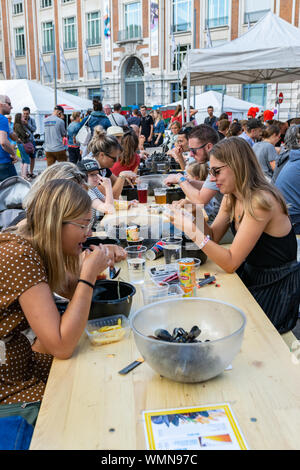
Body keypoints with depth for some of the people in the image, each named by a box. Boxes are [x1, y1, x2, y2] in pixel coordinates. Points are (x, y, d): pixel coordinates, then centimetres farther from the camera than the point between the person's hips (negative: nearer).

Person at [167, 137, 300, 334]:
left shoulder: (260, 201, -26)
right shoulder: (231, 197, 2)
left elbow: (231, 263, -26)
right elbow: (213, 236, 5)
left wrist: (193, 231, -30)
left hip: (276, 290, -7)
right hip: (250, 276, 7)